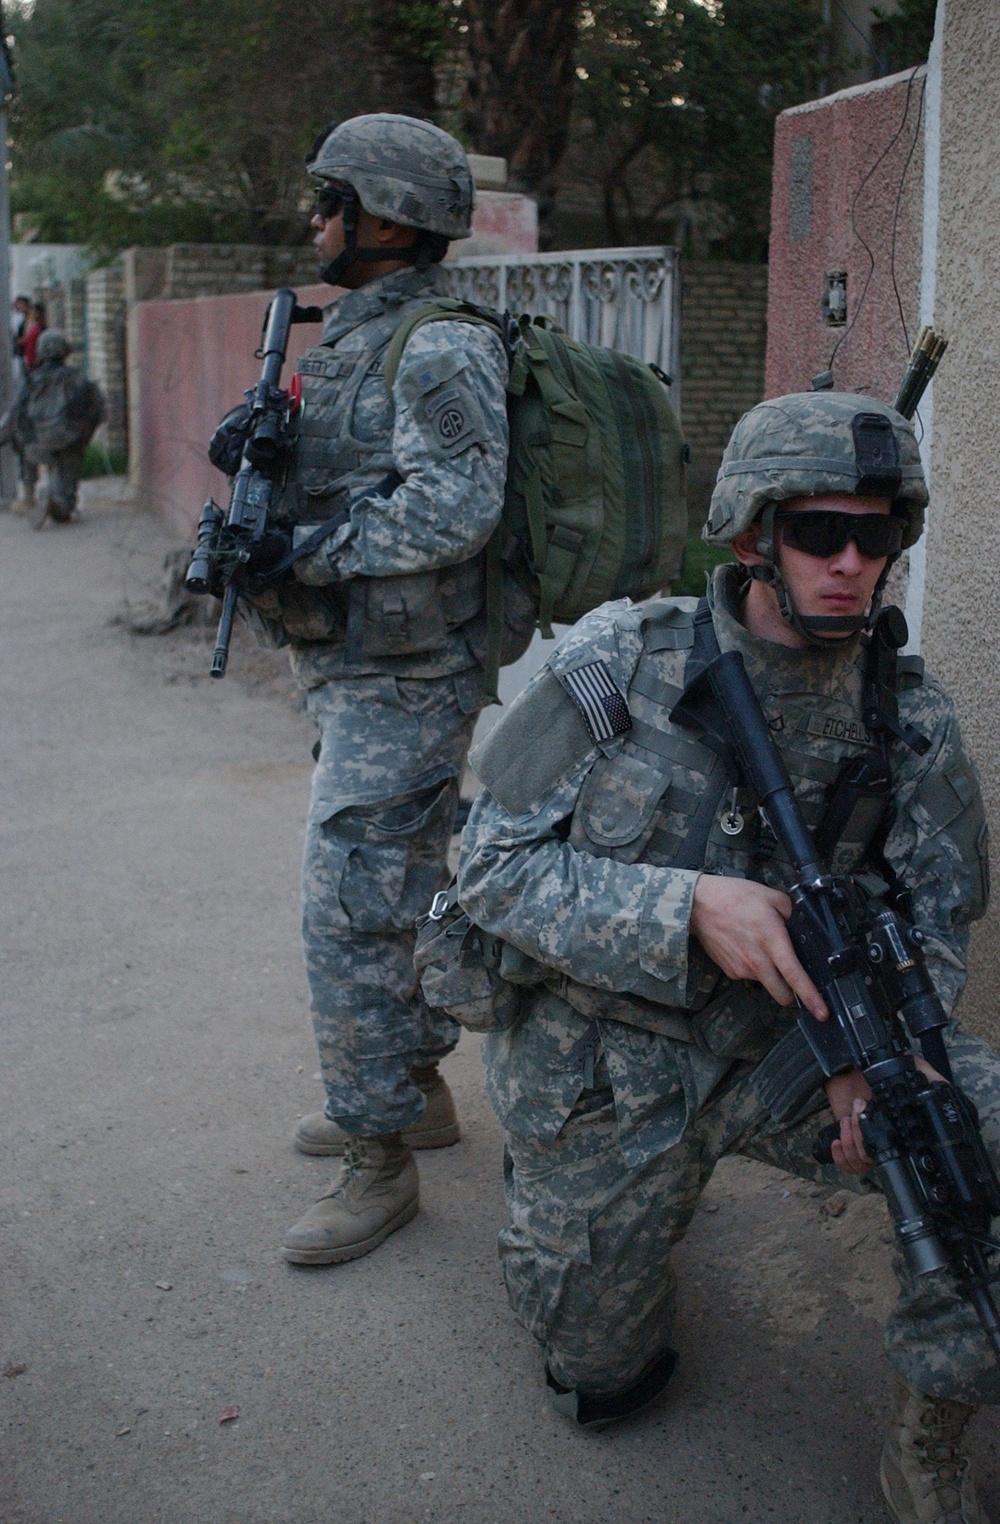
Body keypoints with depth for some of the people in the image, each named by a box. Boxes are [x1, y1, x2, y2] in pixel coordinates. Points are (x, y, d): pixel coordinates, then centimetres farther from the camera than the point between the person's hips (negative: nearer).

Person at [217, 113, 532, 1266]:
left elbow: (454, 508, -28)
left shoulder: (440, 350, -17)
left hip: (401, 685, -10)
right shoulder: (348, 341, 14)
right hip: (353, 679, 10)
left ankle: (379, 1163, 5)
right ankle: (418, 1088, 35)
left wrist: (304, 551, -23)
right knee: (400, 891, 19)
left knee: (350, 917, -8)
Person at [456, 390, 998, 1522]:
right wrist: (689, 907, -31)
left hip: (779, 1047, 2)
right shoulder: (619, 666, -17)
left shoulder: (906, 719, -9)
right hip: (604, 1074, -2)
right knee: (604, 1380, 12)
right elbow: (494, 864, -17)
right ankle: (539, 1176, 40)